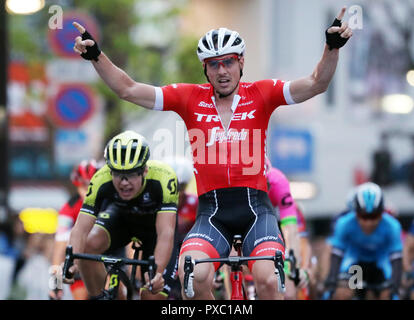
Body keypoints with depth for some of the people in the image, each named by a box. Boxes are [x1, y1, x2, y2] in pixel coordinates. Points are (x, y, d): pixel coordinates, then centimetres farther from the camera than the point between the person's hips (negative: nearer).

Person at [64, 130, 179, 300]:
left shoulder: (163, 177, -39)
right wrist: (71, 263, -55)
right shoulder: (101, 179, -33)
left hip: (154, 221, -1)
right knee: (90, 244, -31)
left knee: (154, 295, -13)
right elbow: (80, 229, -36)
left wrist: (157, 272, -61)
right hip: (120, 216, 1)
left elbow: (166, 233, -46)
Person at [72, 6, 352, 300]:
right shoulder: (191, 98, 7)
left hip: (255, 208, -1)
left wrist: (333, 47, -21)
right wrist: (96, 56, -7)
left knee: (268, 281, -23)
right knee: (193, 275, -26)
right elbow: (128, 90, 5)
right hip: (212, 211, 1)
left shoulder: (260, 94, 5)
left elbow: (316, 84, -4)